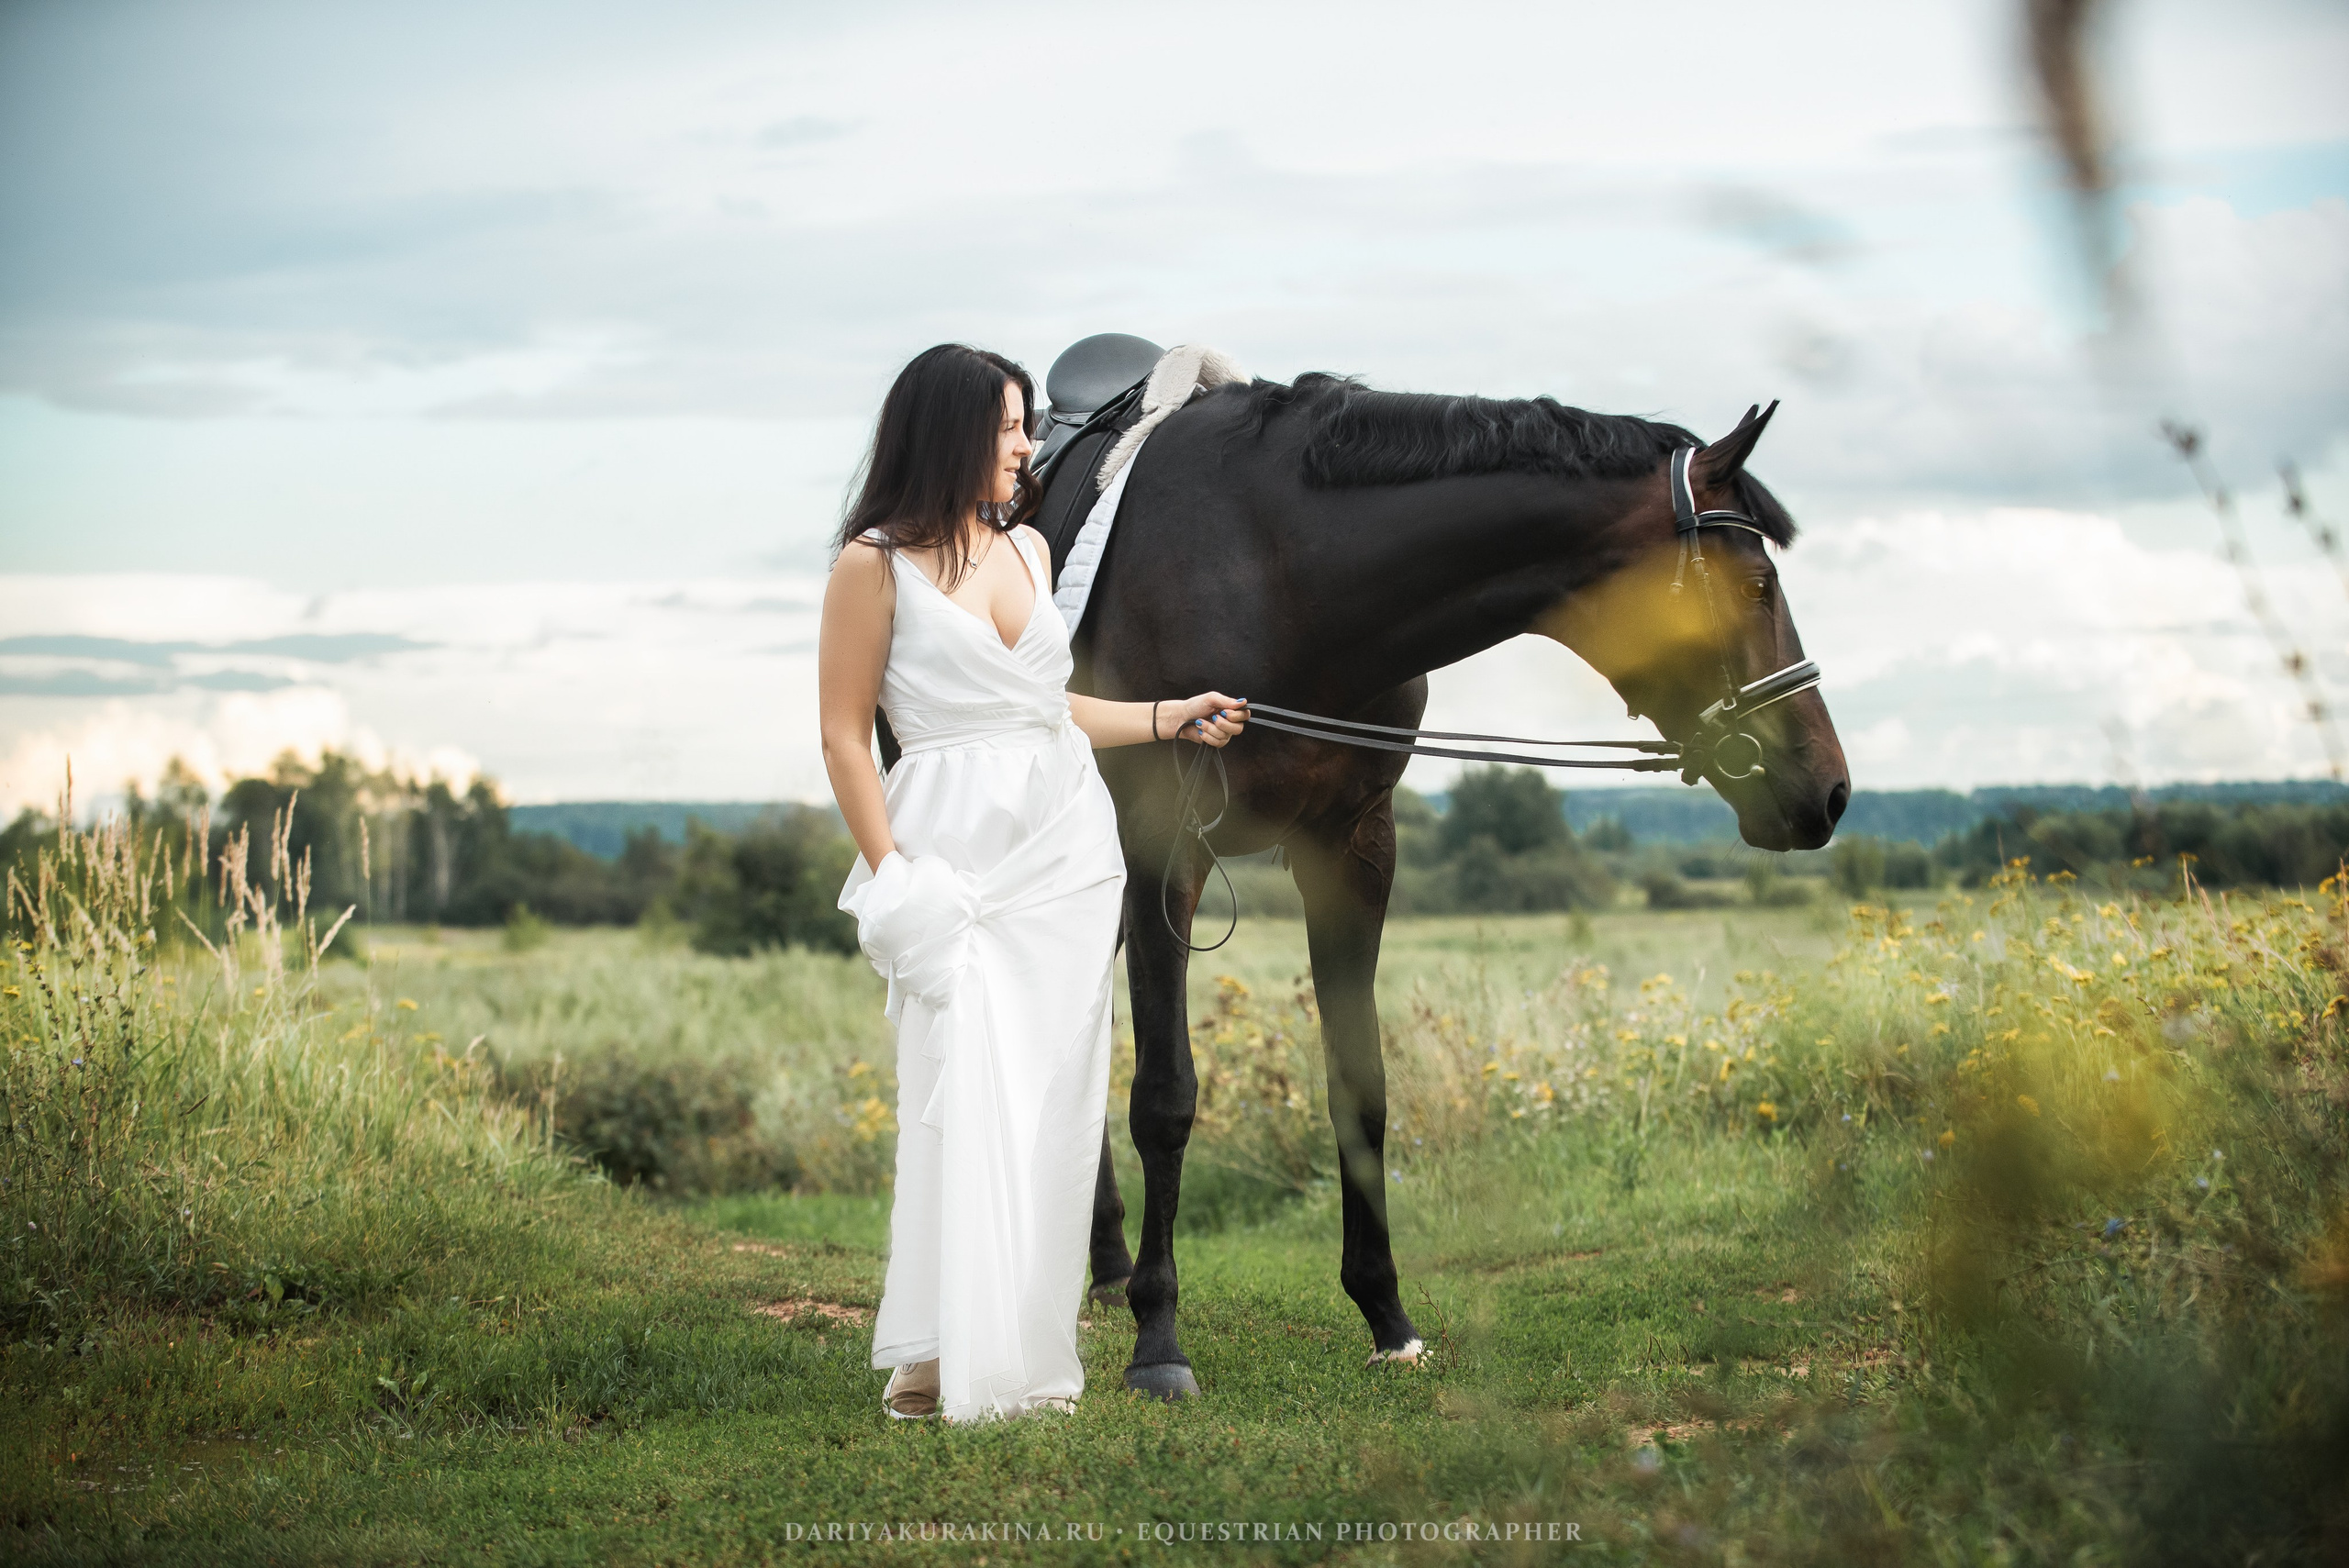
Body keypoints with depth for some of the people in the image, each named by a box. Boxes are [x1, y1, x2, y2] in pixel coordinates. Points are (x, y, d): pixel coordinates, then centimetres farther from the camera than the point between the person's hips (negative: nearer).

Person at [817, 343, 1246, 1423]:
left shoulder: (1028, 548, 14)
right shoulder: (874, 566, -4)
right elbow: (844, 736, -5)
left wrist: (1166, 719, 22)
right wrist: (891, 873, -12)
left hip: (1067, 845, 6)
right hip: (955, 854, -6)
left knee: (1058, 1099, 4)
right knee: (968, 1098, -9)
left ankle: (1030, 1351, 11)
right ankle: (949, 1361, -2)